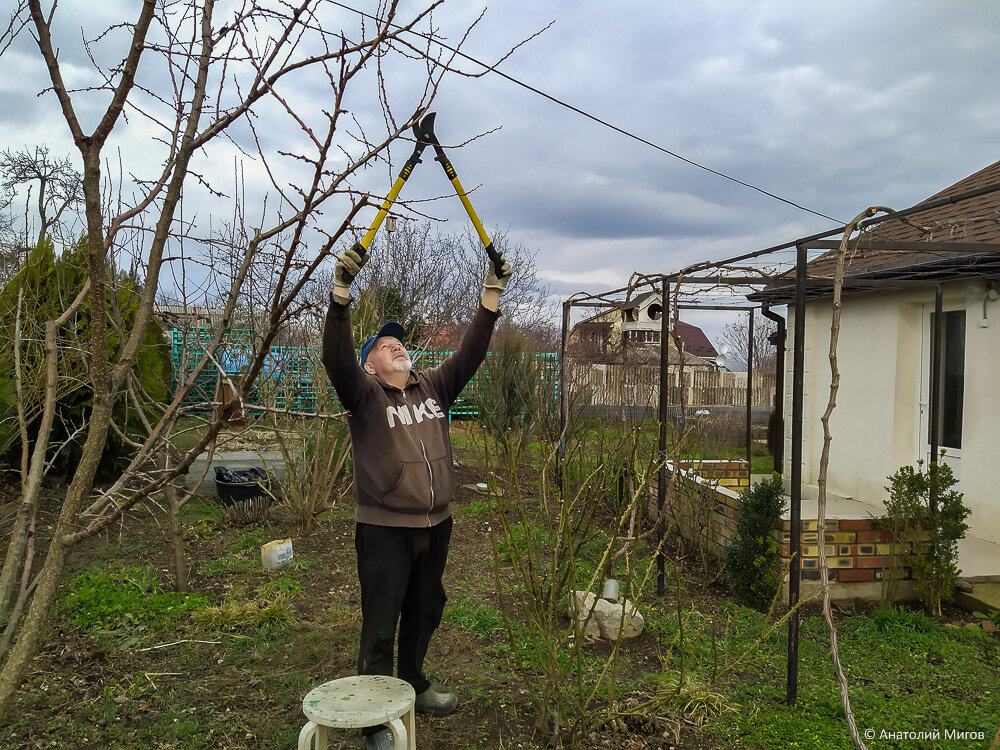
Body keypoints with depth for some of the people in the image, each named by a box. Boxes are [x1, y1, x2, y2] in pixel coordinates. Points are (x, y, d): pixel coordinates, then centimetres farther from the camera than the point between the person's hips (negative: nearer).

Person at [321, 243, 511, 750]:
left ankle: (413, 686, 40)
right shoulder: (364, 396, -5)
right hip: (384, 530, -5)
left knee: (424, 613, 20)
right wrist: (341, 296, -33)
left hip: (436, 525, 6)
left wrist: (491, 299, -4)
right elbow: (336, 359, -21)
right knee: (380, 625, 2)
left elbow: (469, 355, 3)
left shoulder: (434, 388, 9)